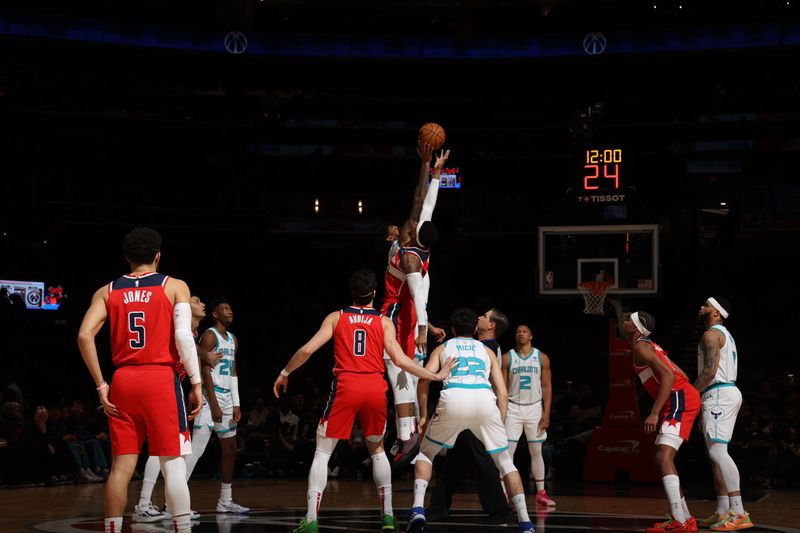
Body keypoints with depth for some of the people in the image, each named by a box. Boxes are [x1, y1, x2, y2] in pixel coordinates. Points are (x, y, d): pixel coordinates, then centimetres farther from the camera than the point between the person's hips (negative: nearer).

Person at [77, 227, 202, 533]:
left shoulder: (107, 291, 10)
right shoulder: (174, 286, 2)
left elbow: (84, 336, -2)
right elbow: (183, 336, -10)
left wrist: (101, 386, 2)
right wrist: (196, 383, -4)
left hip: (123, 382, 3)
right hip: (161, 380, -3)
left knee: (122, 465, 7)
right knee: (173, 463, -2)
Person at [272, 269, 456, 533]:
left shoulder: (336, 317, 9)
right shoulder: (384, 322, 9)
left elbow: (307, 349, 2)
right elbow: (400, 360, 2)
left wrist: (285, 373, 16)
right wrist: (435, 376, 10)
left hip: (346, 385, -1)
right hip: (375, 388, 1)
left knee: (322, 452, 5)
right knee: (377, 449, 22)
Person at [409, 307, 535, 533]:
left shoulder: (443, 348, 29)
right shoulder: (486, 351, 32)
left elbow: (424, 380, 11)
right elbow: (503, 392, 21)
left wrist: (423, 416, 18)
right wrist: (500, 427, 24)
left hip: (453, 399, -1)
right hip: (485, 400, 1)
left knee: (425, 453, 20)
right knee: (505, 462, 16)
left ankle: (418, 509, 0)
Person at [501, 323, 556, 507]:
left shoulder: (542, 358, 1)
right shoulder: (507, 358, 0)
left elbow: (547, 386, 1)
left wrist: (546, 413, -6)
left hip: (534, 408, 1)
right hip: (513, 408, -1)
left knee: (536, 452, 5)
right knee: (507, 451, -5)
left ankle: (541, 493, 10)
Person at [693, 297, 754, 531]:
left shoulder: (711, 334, -10)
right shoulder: (725, 335, 24)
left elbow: (709, 371, -20)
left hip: (718, 395, -11)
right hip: (728, 392, 11)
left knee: (717, 452, -17)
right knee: (716, 453, 11)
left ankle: (738, 513, -24)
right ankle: (722, 512, 9)